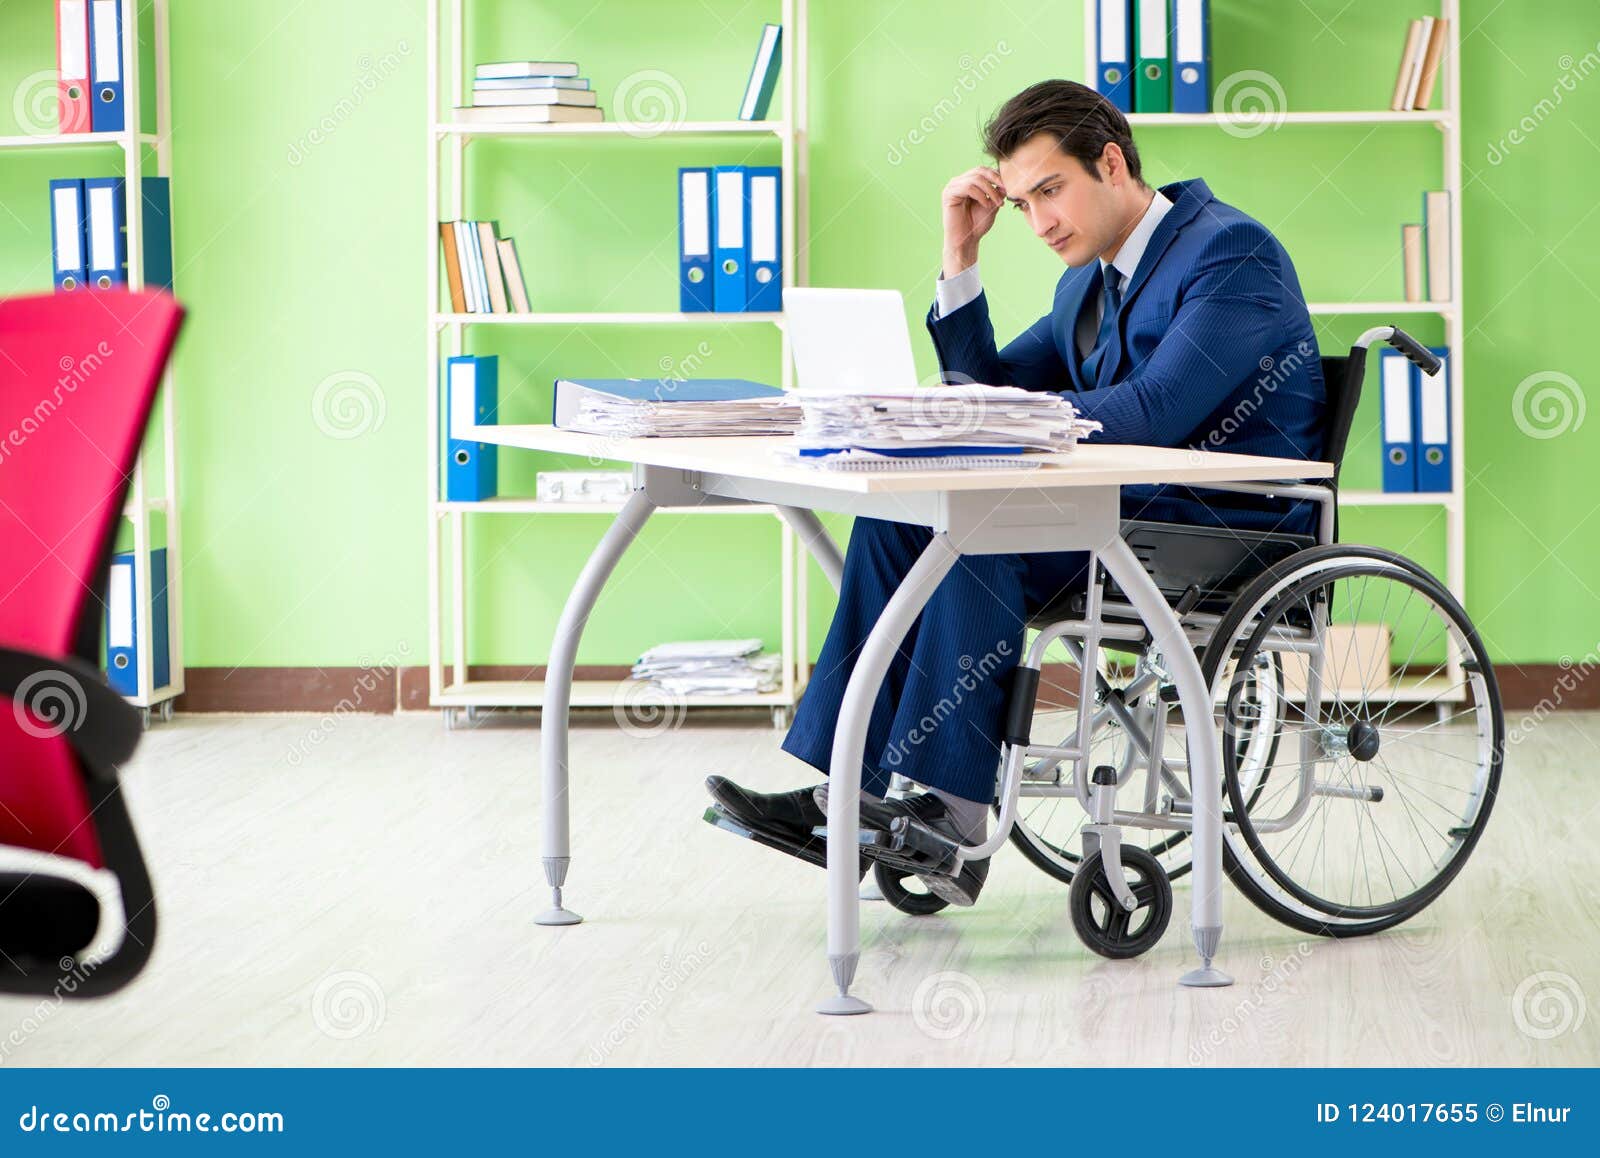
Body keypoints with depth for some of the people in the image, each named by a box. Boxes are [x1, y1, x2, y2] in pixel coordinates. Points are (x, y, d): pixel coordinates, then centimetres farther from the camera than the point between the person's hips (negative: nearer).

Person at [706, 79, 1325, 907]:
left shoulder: (1230, 250, -12)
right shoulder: (1089, 279, 18)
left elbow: (1153, 415, -24)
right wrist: (960, 257, 8)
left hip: (1224, 530, -9)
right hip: (1129, 510, 9)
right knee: (895, 511, -8)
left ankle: (950, 816, -25)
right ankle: (853, 795, -15)